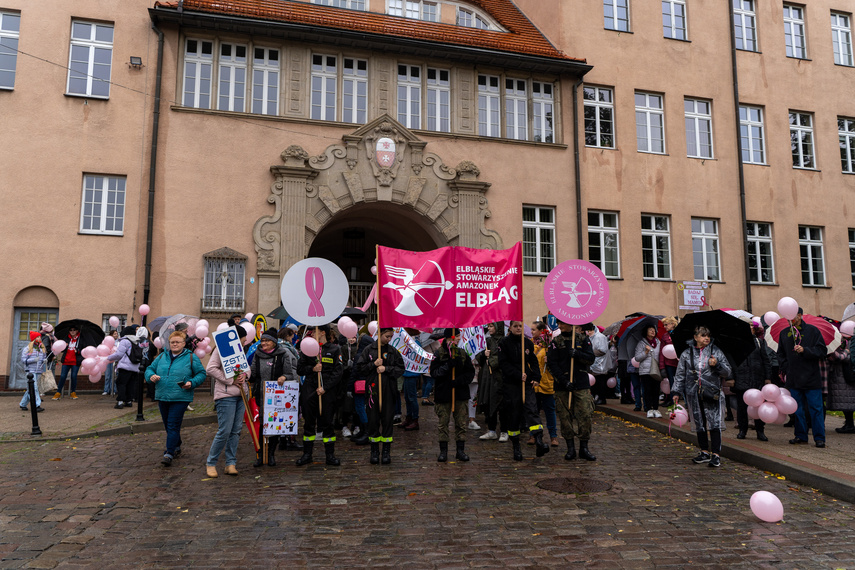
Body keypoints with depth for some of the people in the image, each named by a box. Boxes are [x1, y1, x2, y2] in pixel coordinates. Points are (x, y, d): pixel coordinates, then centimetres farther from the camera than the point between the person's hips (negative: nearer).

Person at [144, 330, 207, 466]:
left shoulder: (191, 357, 1)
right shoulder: (162, 356, 12)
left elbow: (201, 373, 2)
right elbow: (149, 369, 18)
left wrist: (192, 383, -15)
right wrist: (151, 376, -5)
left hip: (180, 398, -5)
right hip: (162, 397, 5)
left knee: (173, 425, -11)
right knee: (168, 425, 15)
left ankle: (169, 454, -10)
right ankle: (176, 447, 34)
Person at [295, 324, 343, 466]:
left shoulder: (334, 349, 1)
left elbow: (337, 372, -3)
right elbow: (299, 369, 9)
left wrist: (325, 387, -11)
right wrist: (312, 369, -10)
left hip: (327, 390, -2)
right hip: (309, 389, 2)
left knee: (327, 421, 2)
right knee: (309, 422, 7)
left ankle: (330, 455, 12)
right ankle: (307, 454, 18)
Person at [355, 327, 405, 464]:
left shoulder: (393, 351, 7)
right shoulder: (369, 349, 3)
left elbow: (401, 369, 3)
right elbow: (360, 368, 2)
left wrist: (386, 368, -9)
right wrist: (374, 364, -10)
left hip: (389, 390, 1)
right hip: (373, 389, -1)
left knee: (387, 419, 2)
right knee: (373, 420, 3)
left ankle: (386, 451, 12)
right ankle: (374, 451, 14)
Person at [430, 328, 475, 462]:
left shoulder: (462, 353, 5)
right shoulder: (438, 353, -2)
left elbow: (471, 372, 4)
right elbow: (433, 373, -10)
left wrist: (459, 381, -12)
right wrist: (448, 365, -21)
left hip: (460, 393, 2)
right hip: (443, 394, -2)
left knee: (461, 423, 6)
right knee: (443, 423, 4)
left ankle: (461, 450, 17)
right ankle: (443, 451, 15)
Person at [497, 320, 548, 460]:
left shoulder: (527, 343, 11)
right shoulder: (504, 343, -1)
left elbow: (534, 361, 13)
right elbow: (503, 363, -8)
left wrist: (536, 377, -3)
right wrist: (518, 375, -17)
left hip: (527, 383, 3)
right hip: (510, 383, -2)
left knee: (532, 409, -13)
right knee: (513, 413, 1)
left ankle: (539, 442, -25)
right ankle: (516, 448, 12)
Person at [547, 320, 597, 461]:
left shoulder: (583, 339, 7)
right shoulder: (556, 342, 4)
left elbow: (591, 359, 2)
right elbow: (552, 363, -2)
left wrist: (577, 354, -16)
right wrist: (564, 381, -11)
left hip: (582, 384, 0)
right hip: (562, 386, 0)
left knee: (585, 415, -4)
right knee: (565, 417, 2)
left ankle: (584, 448, 8)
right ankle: (570, 448, 13)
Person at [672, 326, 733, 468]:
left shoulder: (715, 351, 6)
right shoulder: (687, 354, 9)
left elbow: (727, 372, 7)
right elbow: (680, 374, 14)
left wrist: (717, 364, -12)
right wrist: (676, 392, 8)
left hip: (712, 394, -2)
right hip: (694, 395, 2)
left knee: (714, 423, -9)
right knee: (699, 424, 9)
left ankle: (716, 455, -5)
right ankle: (704, 452, 21)